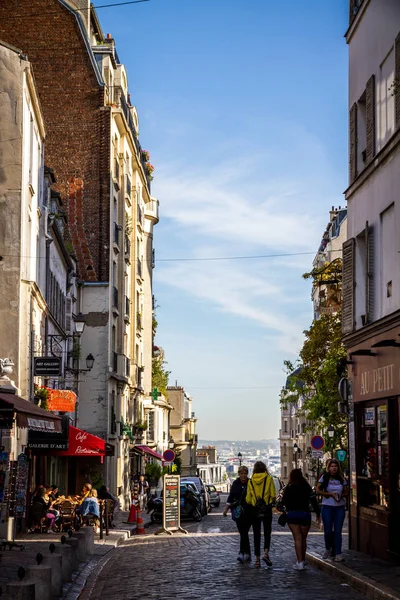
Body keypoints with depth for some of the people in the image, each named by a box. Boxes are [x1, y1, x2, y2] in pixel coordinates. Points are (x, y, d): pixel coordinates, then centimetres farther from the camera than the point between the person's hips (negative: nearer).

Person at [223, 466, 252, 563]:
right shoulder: (235, 484, 8)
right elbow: (231, 497, 13)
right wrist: (226, 509, 6)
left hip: (248, 512, -4)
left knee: (244, 532, -11)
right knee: (243, 533, 6)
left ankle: (243, 553, -11)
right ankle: (247, 554, 12)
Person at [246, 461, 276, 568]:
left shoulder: (251, 481, 1)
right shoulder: (269, 479, -3)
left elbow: (248, 499, 0)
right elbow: (273, 495, -7)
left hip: (255, 510, 1)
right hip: (267, 509, -1)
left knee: (256, 534, 7)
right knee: (267, 532, 6)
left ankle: (257, 559, 5)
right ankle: (266, 553, -16)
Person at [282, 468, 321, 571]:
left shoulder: (288, 488, -1)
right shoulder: (306, 487, 0)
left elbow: (284, 502, 3)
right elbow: (313, 501, 0)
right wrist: (318, 514, 6)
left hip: (291, 515, -1)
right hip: (305, 514, 1)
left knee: (297, 538, -2)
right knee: (303, 538, 15)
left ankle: (300, 562, -9)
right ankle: (303, 560, 26)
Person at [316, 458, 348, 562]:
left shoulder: (341, 479, 7)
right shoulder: (324, 478, 0)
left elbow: (346, 492, 12)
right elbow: (318, 490, -5)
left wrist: (341, 495, -9)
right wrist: (330, 494, -14)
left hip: (340, 507, 2)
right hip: (327, 507, -2)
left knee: (338, 531, 0)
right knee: (328, 531, 3)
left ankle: (338, 554, 1)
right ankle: (328, 549, 30)